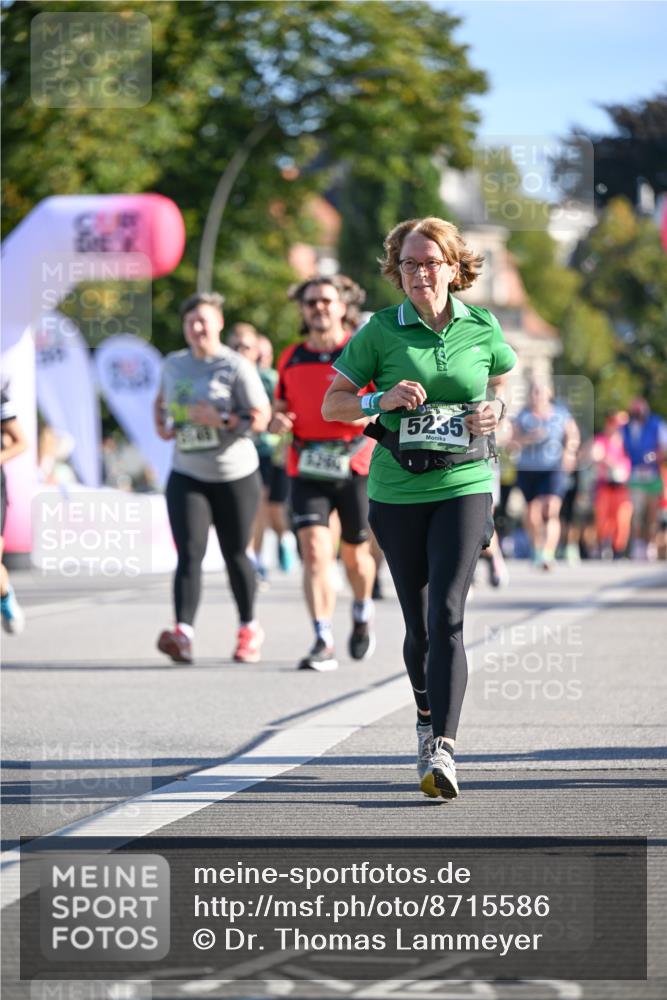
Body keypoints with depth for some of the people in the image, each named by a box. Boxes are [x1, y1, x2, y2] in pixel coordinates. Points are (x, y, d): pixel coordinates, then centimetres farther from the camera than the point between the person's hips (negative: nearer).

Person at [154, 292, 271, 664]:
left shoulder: (236, 367, -8)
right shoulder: (173, 364, 8)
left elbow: (261, 417, -12)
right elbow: (162, 400, 29)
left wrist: (221, 419, -24)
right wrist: (162, 426, 9)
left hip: (235, 476, -3)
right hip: (187, 476, 3)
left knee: (235, 554, 8)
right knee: (189, 553, -12)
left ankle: (249, 628, 28)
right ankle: (183, 633, -25)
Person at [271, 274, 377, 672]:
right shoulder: (291, 359, 10)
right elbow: (280, 409, 20)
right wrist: (277, 422, -4)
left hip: (355, 467, -2)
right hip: (306, 470, 2)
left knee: (354, 555, 10)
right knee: (315, 550, -14)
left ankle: (363, 613, 42)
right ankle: (324, 643, -16)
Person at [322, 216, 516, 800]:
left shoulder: (482, 328, 3)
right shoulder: (382, 331, -1)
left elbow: (503, 379, 22)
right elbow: (332, 404, 4)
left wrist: (496, 411, 0)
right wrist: (382, 401, -15)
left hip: (464, 486, -1)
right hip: (397, 492, 1)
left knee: (446, 615, -15)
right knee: (418, 624, 9)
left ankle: (442, 749, -22)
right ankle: (428, 720, 35)